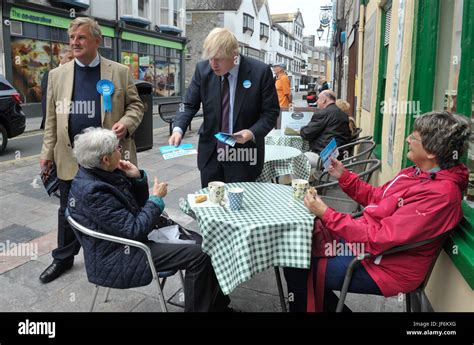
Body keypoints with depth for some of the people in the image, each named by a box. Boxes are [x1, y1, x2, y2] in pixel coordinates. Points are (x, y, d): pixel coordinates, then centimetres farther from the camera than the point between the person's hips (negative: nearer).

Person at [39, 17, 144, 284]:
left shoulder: (120, 72, 0)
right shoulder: (58, 75, 6)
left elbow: (135, 105, 3)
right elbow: (52, 118, 7)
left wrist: (126, 123, -18)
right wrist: (48, 152, 5)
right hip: (71, 157, 2)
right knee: (69, 211, 14)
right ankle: (63, 258, 32)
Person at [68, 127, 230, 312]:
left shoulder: (104, 173, 0)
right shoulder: (93, 192, -27)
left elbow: (138, 204, 10)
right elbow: (135, 230, -26)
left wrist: (138, 178, -8)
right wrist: (157, 198, -14)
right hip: (119, 257, -9)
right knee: (198, 255, -15)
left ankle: (216, 302, 15)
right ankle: (198, 308, 5)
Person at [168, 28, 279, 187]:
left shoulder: (260, 72, -11)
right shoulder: (202, 69, -3)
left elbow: (270, 112, -6)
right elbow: (189, 105, 2)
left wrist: (253, 132, -22)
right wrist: (178, 129, -16)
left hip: (243, 155, -3)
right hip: (211, 153, 3)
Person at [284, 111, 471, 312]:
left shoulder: (438, 194, -27)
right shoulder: (420, 173, 4)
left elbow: (378, 238, -29)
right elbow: (376, 197, 15)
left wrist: (325, 214, -26)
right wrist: (344, 176, 4)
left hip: (384, 268, -9)